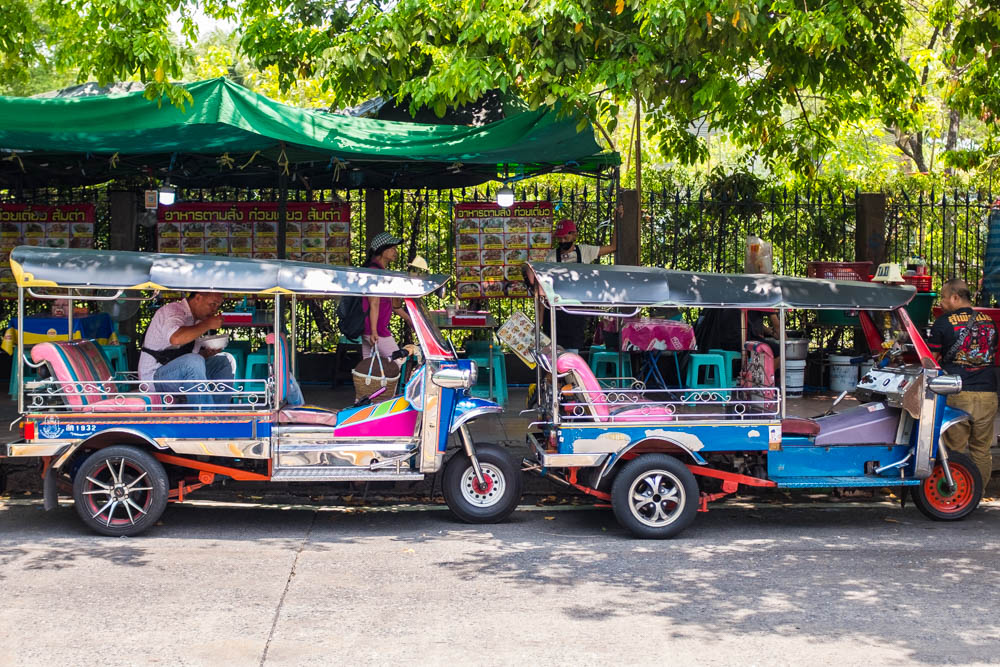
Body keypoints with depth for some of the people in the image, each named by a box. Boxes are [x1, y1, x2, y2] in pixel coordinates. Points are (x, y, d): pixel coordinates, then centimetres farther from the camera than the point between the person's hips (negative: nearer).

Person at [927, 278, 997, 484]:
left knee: (955, 451, 4)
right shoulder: (989, 321, 10)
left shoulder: (944, 322, -5)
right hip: (987, 395, 4)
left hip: (957, 396, -4)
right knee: (981, 451, 11)